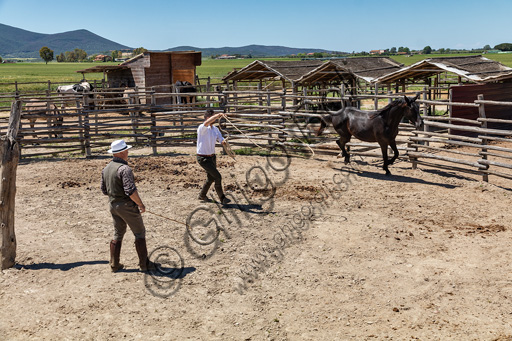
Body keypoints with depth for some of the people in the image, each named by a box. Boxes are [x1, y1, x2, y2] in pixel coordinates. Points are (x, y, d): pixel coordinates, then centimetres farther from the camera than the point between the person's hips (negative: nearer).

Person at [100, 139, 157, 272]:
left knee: (118, 234, 19)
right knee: (140, 233, 5)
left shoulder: (106, 169, 6)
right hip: (127, 206, -8)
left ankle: (114, 265, 23)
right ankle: (144, 264, 11)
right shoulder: (124, 168, -21)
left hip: (113, 205, 8)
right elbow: (131, 191, -26)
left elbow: (104, 190, 13)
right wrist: (141, 204, -15)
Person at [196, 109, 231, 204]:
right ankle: (222, 198, 4)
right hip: (203, 158, -8)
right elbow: (206, 123, -42)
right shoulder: (202, 128, -20)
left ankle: (202, 195, 41)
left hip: (212, 157, 8)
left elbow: (221, 139, 0)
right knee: (218, 177, -11)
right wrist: (217, 115, -52)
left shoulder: (215, 129, 4)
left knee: (211, 178, 20)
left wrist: (224, 142, -24)